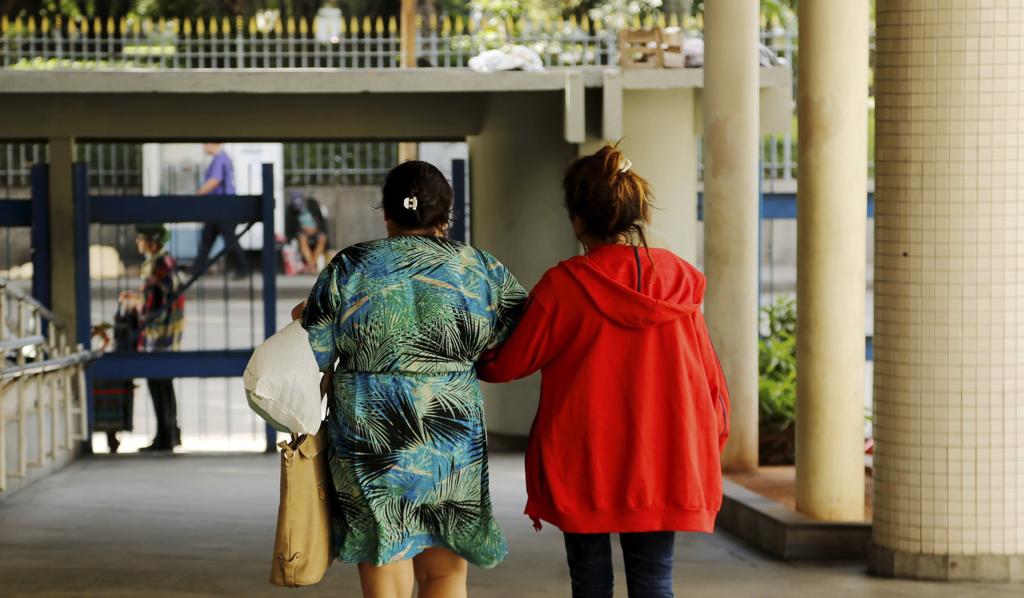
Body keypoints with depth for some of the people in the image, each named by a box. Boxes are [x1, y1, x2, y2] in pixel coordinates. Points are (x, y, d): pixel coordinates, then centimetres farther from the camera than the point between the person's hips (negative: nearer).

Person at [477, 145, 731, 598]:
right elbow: (706, 371, 5)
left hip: (584, 465, -2)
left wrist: (473, 360, 21)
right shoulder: (678, 279, 0)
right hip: (661, 463, 2)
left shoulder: (564, 284, -10)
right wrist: (712, 439, 18)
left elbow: (509, 364, -1)